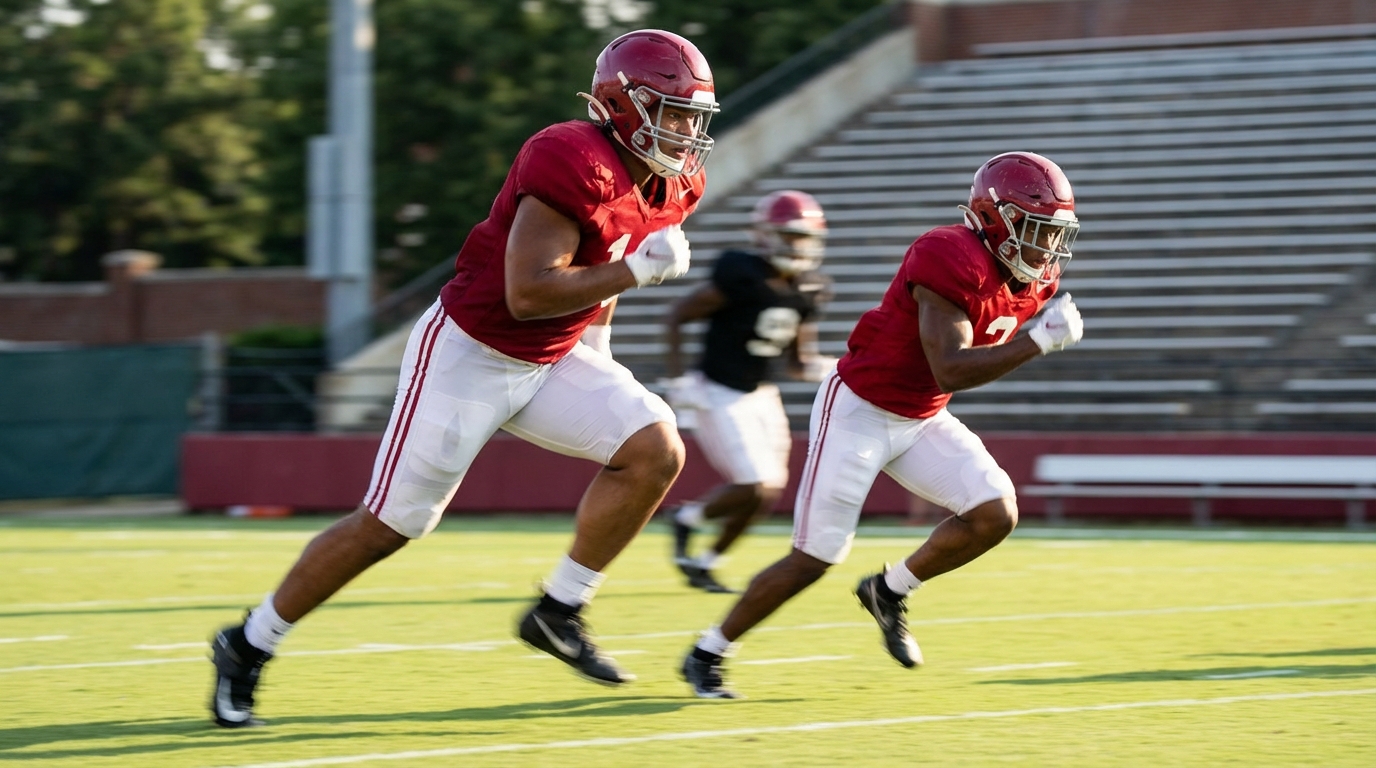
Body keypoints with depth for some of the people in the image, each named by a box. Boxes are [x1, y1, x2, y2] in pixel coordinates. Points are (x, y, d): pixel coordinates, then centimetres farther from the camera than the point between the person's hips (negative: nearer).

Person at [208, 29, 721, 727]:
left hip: (546, 363, 8)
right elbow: (527, 293, -32)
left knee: (656, 450, -10)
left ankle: (559, 612, 2)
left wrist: (595, 339, 17)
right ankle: (247, 647, 13)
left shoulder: (671, 186, 1)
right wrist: (637, 269, -28)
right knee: (388, 524, -3)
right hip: (467, 354, -8)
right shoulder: (576, 165, -27)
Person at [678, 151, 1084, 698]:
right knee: (814, 560, -4)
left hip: (921, 420, 8)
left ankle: (889, 591, 12)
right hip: (858, 411, -8)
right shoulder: (953, 261, -28)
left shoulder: (1035, 279, -1)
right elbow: (950, 371, -33)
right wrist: (1039, 341, -35)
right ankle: (706, 654, 14)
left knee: (996, 514, -9)